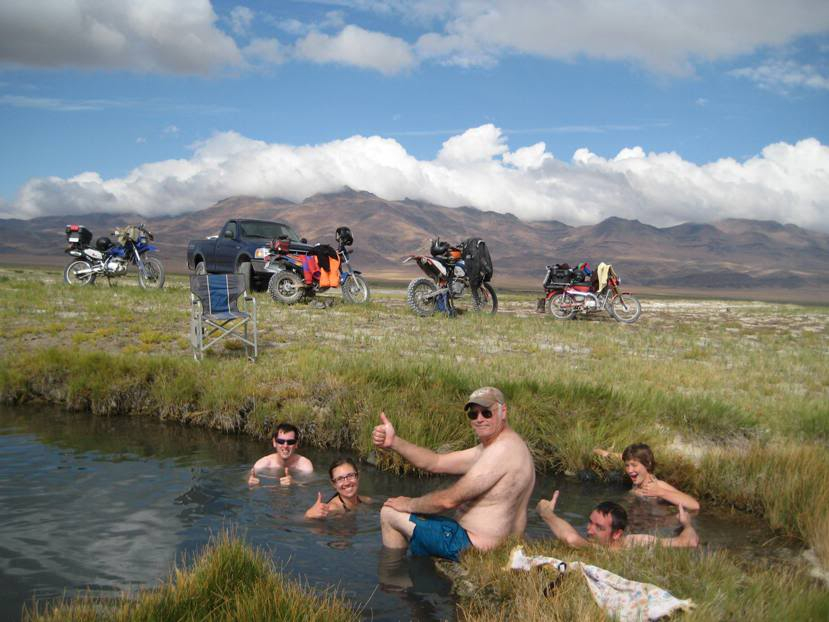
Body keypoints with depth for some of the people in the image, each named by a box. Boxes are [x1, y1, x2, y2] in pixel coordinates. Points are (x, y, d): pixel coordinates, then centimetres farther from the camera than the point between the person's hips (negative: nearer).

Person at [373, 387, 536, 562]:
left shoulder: (502, 450, -23)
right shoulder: (493, 447, 9)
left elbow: (449, 500, -23)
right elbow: (436, 462, 5)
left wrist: (409, 504, -6)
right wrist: (395, 442, -7)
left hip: (475, 547, -10)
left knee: (390, 513, 3)